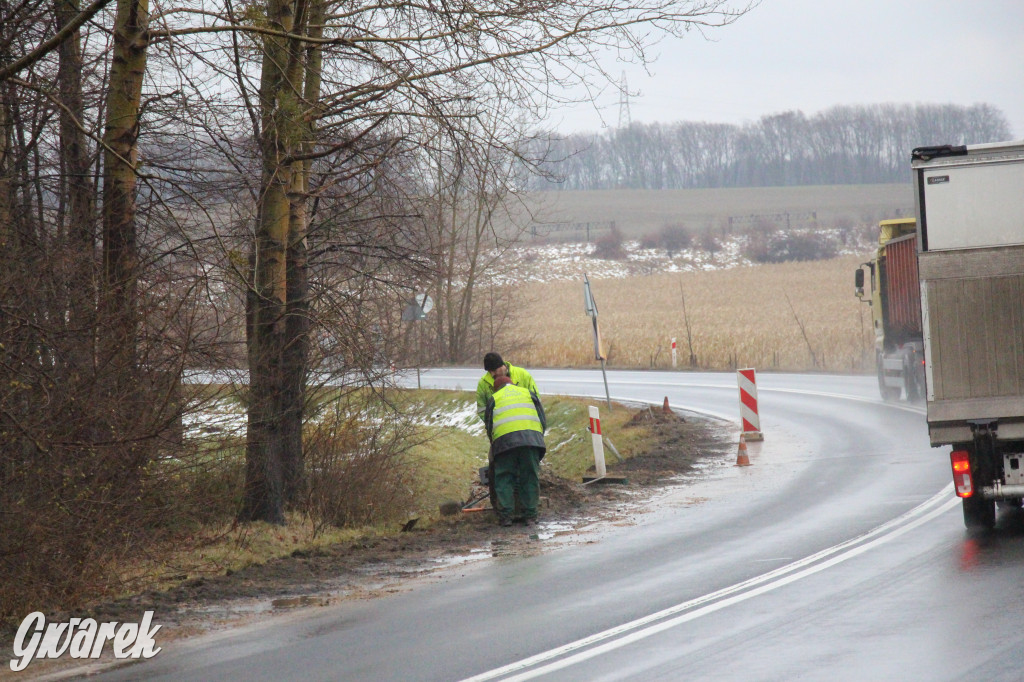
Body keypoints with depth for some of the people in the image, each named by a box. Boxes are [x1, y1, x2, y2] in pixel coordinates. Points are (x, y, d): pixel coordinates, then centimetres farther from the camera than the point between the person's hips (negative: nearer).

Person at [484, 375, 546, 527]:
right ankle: (530, 516, 5)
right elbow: (543, 420, 23)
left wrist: (494, 444, 32)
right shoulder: (528, 393, 26)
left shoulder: (493, 399, 22)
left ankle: (505, 516, -2)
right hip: (531, 438, 1)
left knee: (504, 479, 5)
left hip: (504, 439, -1)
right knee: (530, 478, 7)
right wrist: (539, 439, 33)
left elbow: (488, 426, 20)